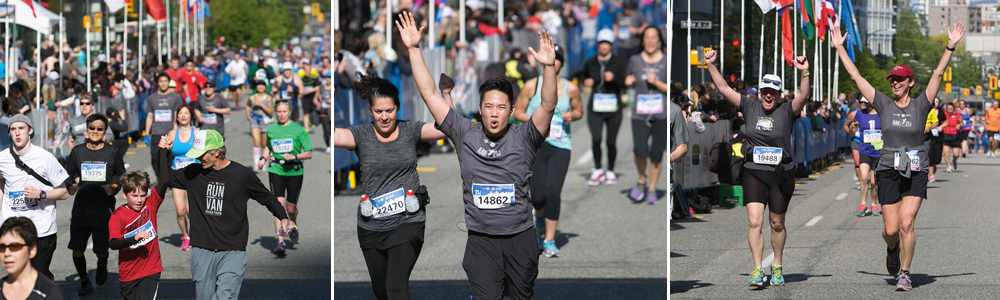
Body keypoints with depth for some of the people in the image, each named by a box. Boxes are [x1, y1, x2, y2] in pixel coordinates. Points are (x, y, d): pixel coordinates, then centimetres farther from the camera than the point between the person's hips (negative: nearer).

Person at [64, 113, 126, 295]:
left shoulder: (113, 153, 1)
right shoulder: (77, 152, 5)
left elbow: (122, 176, 10)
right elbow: (68, 176, 13)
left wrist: (114, 187, -9)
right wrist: (70, 186, -7)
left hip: (104, 208, -2)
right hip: (81, 207, 2)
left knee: (101, 250, 2)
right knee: (77, 250, -1)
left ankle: (102, 265, 39)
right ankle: (84, 281, 23)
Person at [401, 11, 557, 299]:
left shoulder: (523, 137, -2)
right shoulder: (465, 134, 1)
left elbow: (548, 105, -18)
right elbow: (429, 93, 1)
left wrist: (549, 66, -34)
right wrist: (413, 48, -5)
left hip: (520, 237, 0)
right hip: (481, 240, 0)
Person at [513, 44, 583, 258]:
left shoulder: (571, 89, 4)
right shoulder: (531, 86, 0)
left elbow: (579, 111, 18)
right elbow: (517, 112, 6)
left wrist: (572, 116, -5)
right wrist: (533, 119, -12)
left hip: (561, 146, 0)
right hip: (535, 144, 0)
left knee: (553, 192, -14)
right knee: (537, 195, -4)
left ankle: (549, 241, -6)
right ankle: (540, 216, 34)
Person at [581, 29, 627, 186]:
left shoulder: (619, 62, 0)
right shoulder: (590, 63, 7)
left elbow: (624, 83, -5)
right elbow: (585, 77, 24)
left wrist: (614, 78, -23)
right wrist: (587, 82, 2)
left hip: (613, 108, -1)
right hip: (595, 108, 1)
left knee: (611, 141, 3)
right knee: (596, 139, -13)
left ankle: (610, 171, 22)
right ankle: (597, 170, 5)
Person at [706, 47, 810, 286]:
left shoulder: (787, 111, -2)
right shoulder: (750, 107, 5)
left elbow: (803, 96, -19)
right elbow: (724, 89, 3)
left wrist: (805, 74, -35)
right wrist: (711, 66, -5)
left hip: (781, 174, -1)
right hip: (754, 173, 1)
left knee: (777, 224, 10)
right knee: (754, 221, -11)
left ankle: (777, 267, 26)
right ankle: (757, 270, -11)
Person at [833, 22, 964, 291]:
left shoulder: (920, 105, 1)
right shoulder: (884, 104, 4)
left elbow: (938, 74, -7)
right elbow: (855, 76, 5)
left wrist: (951, 47, -15)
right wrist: (839, 48, 4)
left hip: (915, 172, -1)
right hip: (888, 171, 1)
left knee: (906, 224, -14)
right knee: (891, 230, 1)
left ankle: (904, 274, -2)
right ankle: (892, 249, 37)